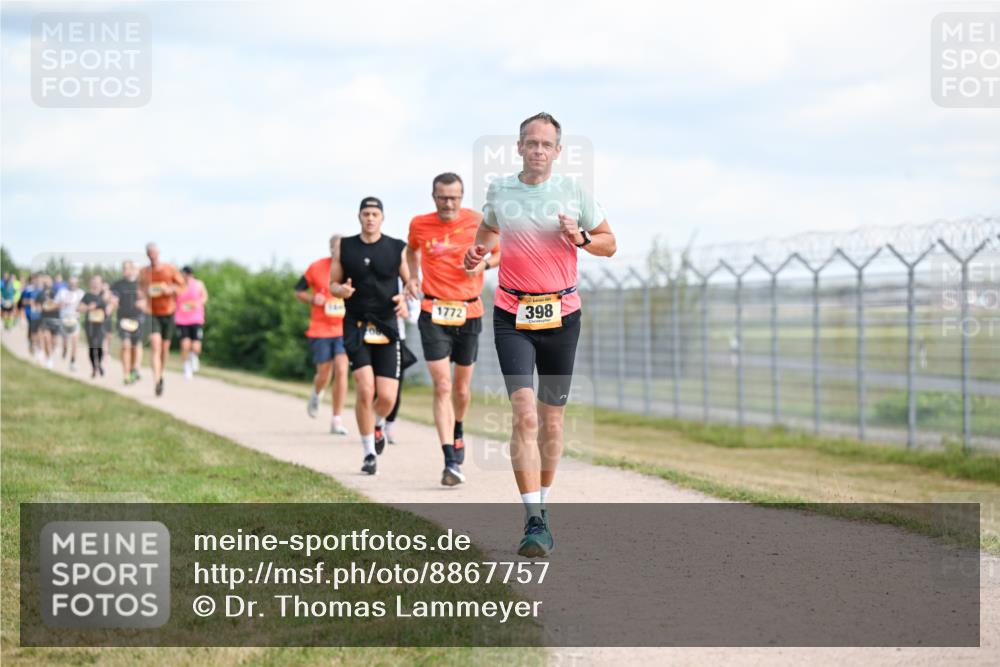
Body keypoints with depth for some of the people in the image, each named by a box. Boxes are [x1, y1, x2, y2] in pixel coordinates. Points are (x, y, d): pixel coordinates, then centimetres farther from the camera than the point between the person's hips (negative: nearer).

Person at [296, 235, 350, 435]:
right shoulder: (316, 268, -3)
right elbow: (298, 291, 8)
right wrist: (312, 299, -12)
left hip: (345, 330, 0)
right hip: (320, 330, 0)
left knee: (341, 370, -14)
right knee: (324, 374, 5)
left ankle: (337, 420, -6)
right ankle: (317, 394, 44)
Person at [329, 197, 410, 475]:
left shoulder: (397, 248, 3)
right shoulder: (344, 247, 5)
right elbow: (332, 284, 11)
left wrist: (405, 299, -13)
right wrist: (341, 290, -12)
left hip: (387, 328, 1)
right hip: (356, 327, -1)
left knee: (387, 397, -5)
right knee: (365, 389, -16)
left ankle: (377, 426, 32)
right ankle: (369, 453, -2)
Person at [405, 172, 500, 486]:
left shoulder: (478, 222, -4)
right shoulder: (419, 224, 0)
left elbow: (502, 253, 8)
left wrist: (483, 264, -12)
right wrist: (413, 277, 6)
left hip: (469, 313, 1)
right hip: (433, 313, -1)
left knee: (461, 386, 11)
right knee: (442, 387, -12)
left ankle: (457, 431, 44)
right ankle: (450, 462, -17)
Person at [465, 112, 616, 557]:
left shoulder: (574, 194, 3)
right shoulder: (499, 191, 6)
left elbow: (609, 243, 12)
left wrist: (580, 238, -8)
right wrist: (477, 251, 6)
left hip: (561, 315, 1)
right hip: (512, 317, -1)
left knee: (552, 420, 8)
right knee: (524, 414, -16)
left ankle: (542, 505, 28)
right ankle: (534, 522, -20)